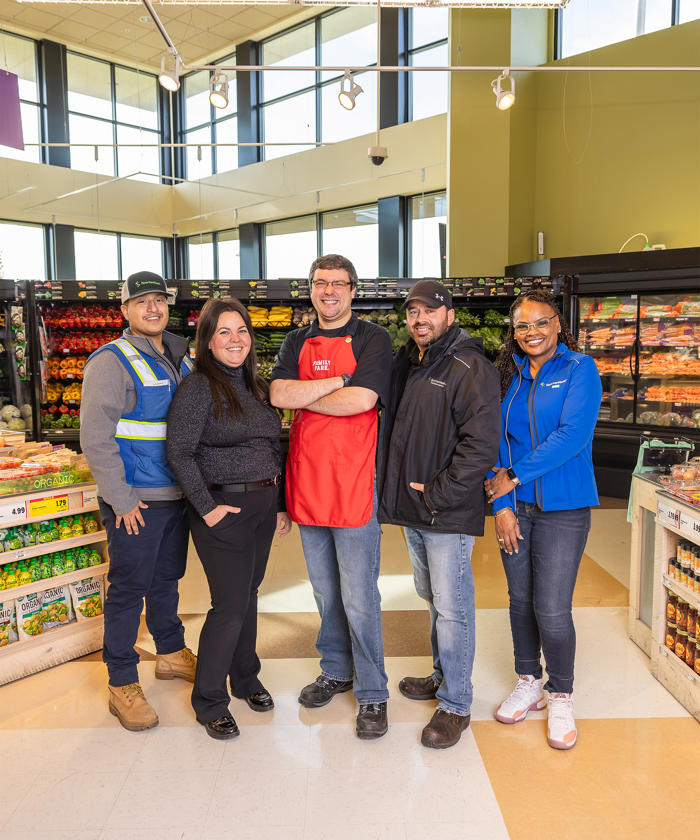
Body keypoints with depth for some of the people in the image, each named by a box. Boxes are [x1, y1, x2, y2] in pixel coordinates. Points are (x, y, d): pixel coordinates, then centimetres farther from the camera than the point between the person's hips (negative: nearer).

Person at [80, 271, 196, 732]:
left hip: (177, 495, 7)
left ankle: (171, 652, 38)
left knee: (167, 579, 20)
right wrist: (121, 499, -17)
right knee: (128, 588, 3)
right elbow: (96, 438, -16)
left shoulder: (181, 359, 11)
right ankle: (123, 685, 17)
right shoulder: (111, 361, -11)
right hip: (135, 502, -6)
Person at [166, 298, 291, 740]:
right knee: (230, 605, -2)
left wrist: (281, 503, 13)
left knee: (249, 594, 18)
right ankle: (209, 700, 17)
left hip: (263, 504, 7)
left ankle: (245, 678, 37)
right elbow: (180, 453, -15)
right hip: (224, 508, -6)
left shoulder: (258, 386, 11)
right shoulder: (199, 387, -11)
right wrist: (207, 507, -16)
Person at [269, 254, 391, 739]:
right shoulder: (298, 342, 12)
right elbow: (278, 395, -5)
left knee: (359, 599, 1)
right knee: (325, 592, 18)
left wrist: (302, 397, -7)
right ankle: (336, 672, 37)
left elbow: (361, 400, -19)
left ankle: (372, 693, 19)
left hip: (354, 485, -5)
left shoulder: (372, 339, -3)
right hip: (308, 482, 5)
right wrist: (340, 379, -13)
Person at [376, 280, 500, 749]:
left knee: (452, 608, 0)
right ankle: (443, 676, 39)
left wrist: (437, 494, -17)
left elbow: (481, 445, -20)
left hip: (449, 513, -8)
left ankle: (456, 705, 16)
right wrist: (397, 490, 9)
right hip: (412, 508, 8)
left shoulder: (471, 369, -14)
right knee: (433, 598, 21)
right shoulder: (405, 364, 11)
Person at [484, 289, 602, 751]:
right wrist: (502, 504, -4)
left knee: (552, 610, -2)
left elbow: (573, 435, -16)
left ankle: (561, 696, 22)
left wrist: (515, 475, -15)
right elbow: (496, 441, 4)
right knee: (521, 600, 14)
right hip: (514, 507, 4)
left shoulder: (580, 369, -5)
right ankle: (528, 682, 34)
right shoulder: (508, 375, 6)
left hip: (563, 509, -4)